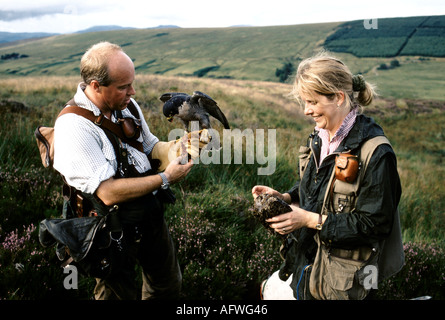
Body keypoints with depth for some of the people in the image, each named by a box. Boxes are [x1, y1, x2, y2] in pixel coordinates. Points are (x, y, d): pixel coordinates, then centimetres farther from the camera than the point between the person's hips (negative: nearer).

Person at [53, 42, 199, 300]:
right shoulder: (73, 126, -26)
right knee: (120, 294, 16)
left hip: (152, 216, 7)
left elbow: (150, 146, 11)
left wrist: (176, 146, -10)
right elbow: (108, 193, -30)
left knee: (169, 285, 25)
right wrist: (165, 178, -24)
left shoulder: (127, 104, -3)